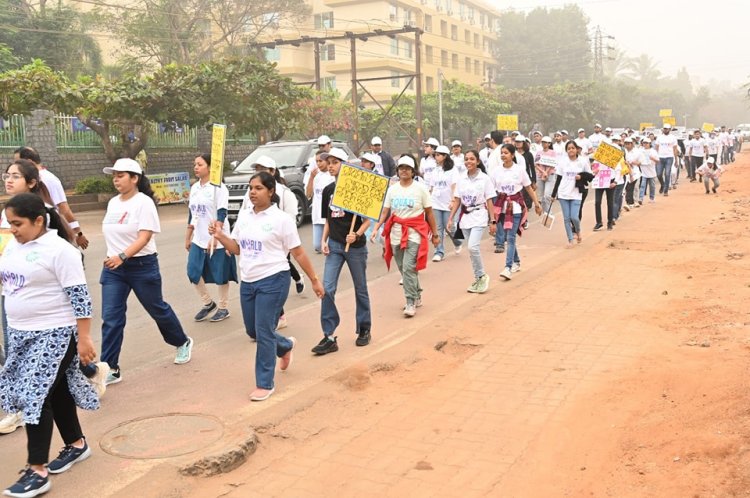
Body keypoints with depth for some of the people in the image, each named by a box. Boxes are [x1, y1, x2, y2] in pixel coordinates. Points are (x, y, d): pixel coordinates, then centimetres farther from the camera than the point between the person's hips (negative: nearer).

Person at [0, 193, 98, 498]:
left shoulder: (59, 250, -16)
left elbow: (79, 297, -17)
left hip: (54, 334, -7)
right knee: (56, 391, 16)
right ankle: (77, 444, 32)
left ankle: (37, 471, 1)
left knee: (36, 395, -7)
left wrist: (84, 339, -18)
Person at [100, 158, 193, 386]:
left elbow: (144, 237, -23)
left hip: (142, 265, -6)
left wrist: (122, 256, -35)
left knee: (157, 309, 11)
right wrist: (113, 257, 17)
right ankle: (110, 369, 4)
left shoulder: (144, 202, -14)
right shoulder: (113, 202, 8)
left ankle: (182, 343, 37)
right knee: (111, 318, -1)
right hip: (113, 268, 6)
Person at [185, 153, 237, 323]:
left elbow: (221, 215, -17)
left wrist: (214, 237, -24)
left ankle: (223, 308, 20)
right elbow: (192, 214, 16)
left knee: (220, 275, 4)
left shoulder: (218, 187, -12)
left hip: (217, 240, -7)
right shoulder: (194, 188, 10)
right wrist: (188, 237, 17)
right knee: (193, 273, 3)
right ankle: (208, 303, 22)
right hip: (198, 239, 7)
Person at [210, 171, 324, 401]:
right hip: (248, 282, 7)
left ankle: (265, 384, 10)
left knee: (263, 333, -5)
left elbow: (298, 253, -5)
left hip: (273, 281, -7)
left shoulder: (281, 219, -10)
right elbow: (236, 248, 13)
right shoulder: (243, 216, 7)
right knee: (252, 330, 16)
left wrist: (314, 280, -2)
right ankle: (286, 346, 45)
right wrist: (220, 236, -6)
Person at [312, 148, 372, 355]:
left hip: (355, 245, -4)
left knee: (360, 289, 10)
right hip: (334, 245, 4)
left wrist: (357, 234, -24)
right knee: (327, 289, -6)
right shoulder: (328, 191, 8)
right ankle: (329, 337, -1)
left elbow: (367, 219, -7)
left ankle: (364, 330, 27)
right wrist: (324, 241, 2)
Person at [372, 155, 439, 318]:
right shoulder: (392, 189, 6)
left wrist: (435, 234, 3)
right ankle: (417, 296, 29)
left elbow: (429, 213, 1)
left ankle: (411, 303, -7)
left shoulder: (420, 189, -3)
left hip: (414, 233, -4)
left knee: (408, 268, -15)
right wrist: (376, 228, -8)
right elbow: (385, 212, 6)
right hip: (396, 234, 4)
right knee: (404, 269, 11)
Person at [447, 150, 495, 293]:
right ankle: (478, 279, 20)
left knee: (473, 247, -19)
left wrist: (493, 221, -6)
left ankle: (482, 276, 0)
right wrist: (450, 218, 4)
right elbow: (457, 201, 9)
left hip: (479, 216, -5)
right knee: (472, 249, 8)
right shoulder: (461, 179, 5)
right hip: (465, 217, 5)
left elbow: (489, 201, -5)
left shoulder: (484, 179, -6)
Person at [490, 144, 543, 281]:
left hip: (516, 207, -3)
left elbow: (529, 188, 4)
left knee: (511, 237, -12)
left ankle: (508, 268, -15)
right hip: (502, 206, 3)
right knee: (508, 237, 11)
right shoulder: (496, 172, 2)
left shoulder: (520, 170, -4)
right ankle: (516, 262, 31)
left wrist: (537, 203, 5)